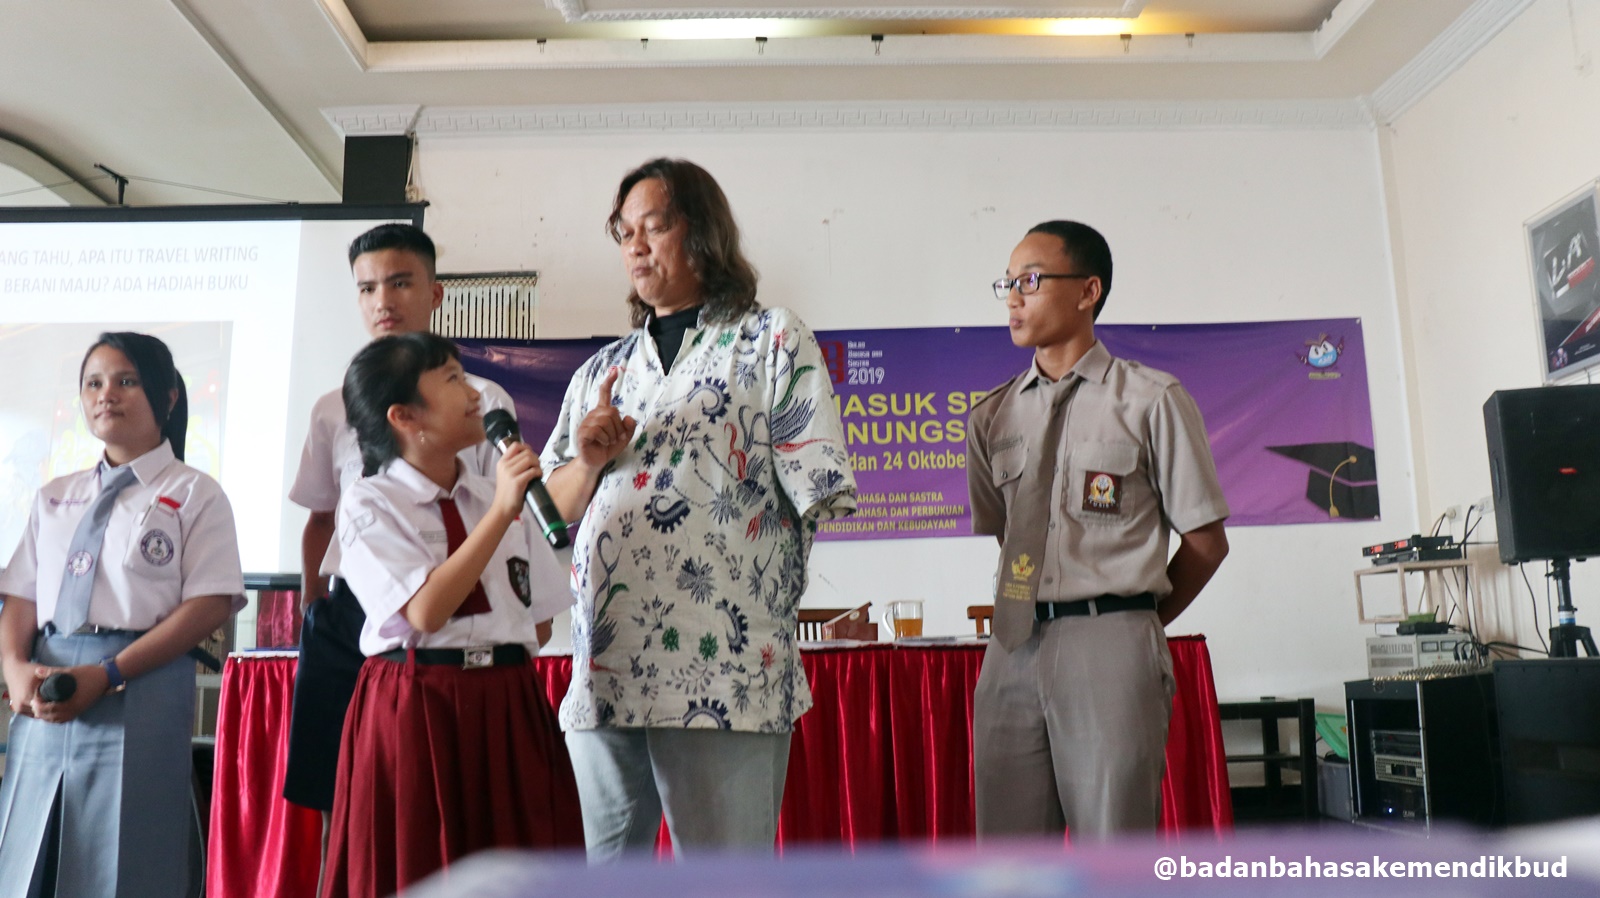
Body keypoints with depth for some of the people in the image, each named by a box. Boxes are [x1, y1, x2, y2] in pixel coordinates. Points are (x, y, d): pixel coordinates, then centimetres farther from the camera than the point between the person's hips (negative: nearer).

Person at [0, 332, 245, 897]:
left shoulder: (195, 496, 1)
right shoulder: (55, 499, 19)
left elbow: (210, 606, -8)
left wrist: (108, 675, -16)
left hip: (140, 695, -5)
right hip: (47, 696, 5)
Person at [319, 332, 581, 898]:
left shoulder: (501, 496, 10)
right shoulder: (369, 504, -5)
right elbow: (426, 613, -19)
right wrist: (500, 513, -19)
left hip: (508, 707, 4)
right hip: (413, 708, -4)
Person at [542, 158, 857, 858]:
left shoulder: (771, 340, 3)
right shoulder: (602, 370, 20)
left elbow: (815, 495, -4)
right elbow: (559, 508, 19)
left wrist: (760, 596, -8)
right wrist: (590, 461, -1)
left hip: (722, 674, -5)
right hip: (603, 671, 6)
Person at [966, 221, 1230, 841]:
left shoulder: (1151, 400, 0)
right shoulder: (991, 417, 13)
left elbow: (1205, 541, 3)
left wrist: (1136, 627, 8)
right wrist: (1039, 618, 10)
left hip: (1110, 649, -4)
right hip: (1014, 649, 4)